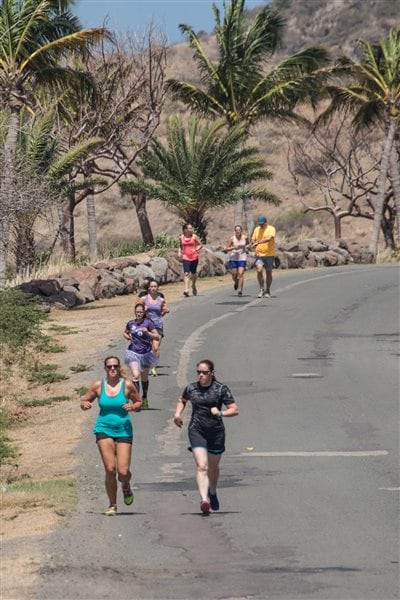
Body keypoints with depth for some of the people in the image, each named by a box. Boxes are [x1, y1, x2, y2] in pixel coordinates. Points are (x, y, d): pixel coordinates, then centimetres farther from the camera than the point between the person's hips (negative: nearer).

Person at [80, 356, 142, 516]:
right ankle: (112, 505, 4)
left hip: (123, 430, 0)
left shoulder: (127, 385, -2)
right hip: (104, 429, 0)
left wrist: (132, 407, -11)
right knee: (110, 469, -12)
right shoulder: (98, 386, 0)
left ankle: (126, 486, 31)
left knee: (123, 471, -7)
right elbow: (84, 401, 10)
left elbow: (139, 402, 11)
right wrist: (85, 404, -14)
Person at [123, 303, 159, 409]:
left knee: (144, 378, 16)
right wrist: (127, 337, -2)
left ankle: (144, 398, 36)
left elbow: (156, 337, -9)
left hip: (146, 353, 0)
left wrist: (147, 332, -25)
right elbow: (125, 333, 21)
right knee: (136, 375, -18)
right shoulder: (131, 323, 1)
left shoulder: (148, 323, -7)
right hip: (133, 352, 0)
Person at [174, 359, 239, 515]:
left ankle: (212, 493, 45)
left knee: (213, 467, 18)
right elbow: (182, 400, 26)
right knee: (201, 466, -17)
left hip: (216, 432, 0)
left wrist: (220, 413, -23)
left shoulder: (221, 389, -4)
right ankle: (204, 499, -28)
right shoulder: (191, 388, 3)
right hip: (197, 431, 0)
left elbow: (235, 410, -5)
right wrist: (178, 413, 8)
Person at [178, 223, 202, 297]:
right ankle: (186, 290, -22)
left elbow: (200, 245, 3)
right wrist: (179, 252, 2)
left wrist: (196, 249, -15)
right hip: (185, 258, 0)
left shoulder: (194, 236, -2)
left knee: (193, 273, 13)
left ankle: (193, 285, 42)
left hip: (194, 257, 0)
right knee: (186, 273, -14)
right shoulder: (181, 237, 3)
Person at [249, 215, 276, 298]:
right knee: (259, 270, -18)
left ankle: (267, 291, 19)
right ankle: (262, 289, -3)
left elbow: (269, 238, -24)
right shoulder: (257, 229, 10)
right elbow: (253, 240, 17)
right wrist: (252, 244, -7)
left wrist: (258, 242, -32)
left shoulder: (271, 229, -7)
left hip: (269, 254, -3)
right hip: (259, 255, 3)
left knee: (268, 273, 6)